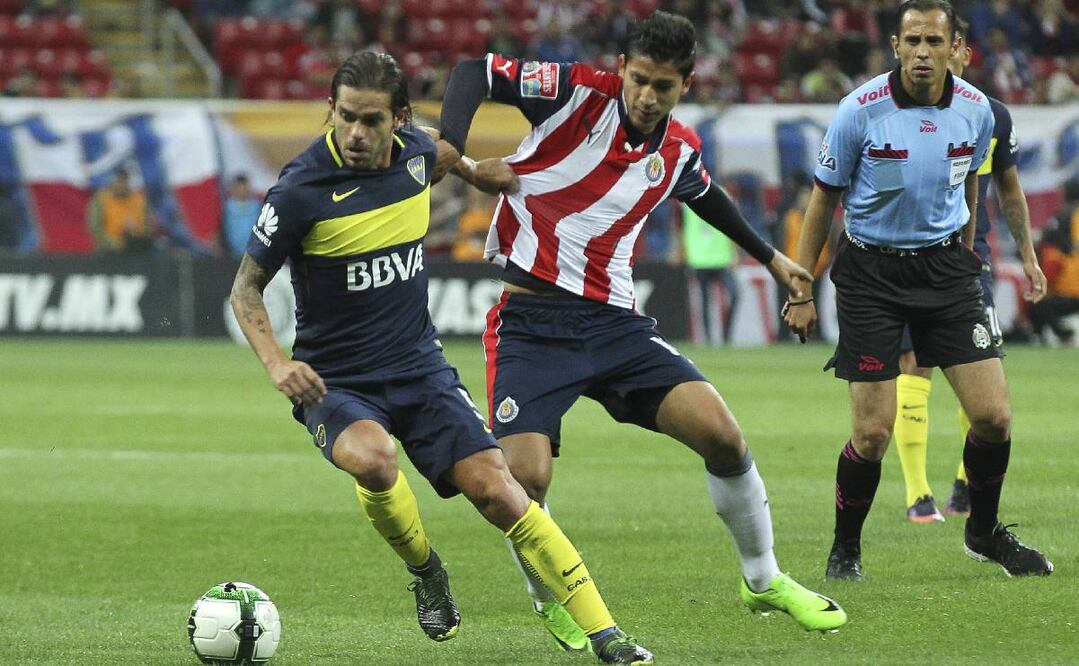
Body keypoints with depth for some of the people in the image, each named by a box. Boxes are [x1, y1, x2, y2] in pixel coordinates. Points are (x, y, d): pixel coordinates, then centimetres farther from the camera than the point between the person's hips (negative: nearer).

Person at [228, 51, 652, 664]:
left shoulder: (415, 152, -4)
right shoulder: (300, 192, -18)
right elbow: (246, 288, -8)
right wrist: (276, 363, -21)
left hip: (419, 366, 4)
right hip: (335, 382, -3)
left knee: (496, 490, -12)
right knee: (372, 459, -35)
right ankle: (426, 573, -4)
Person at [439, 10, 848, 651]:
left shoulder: (680, 151, 6)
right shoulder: (576, 93, -10)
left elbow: (705, 195, 30)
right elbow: (475, 72, -12)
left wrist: (767, 254, 39)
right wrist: (451, 151, -28)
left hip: (614, 322, 4)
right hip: (530, 326, -4)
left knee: (723, 436, -10)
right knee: (525, 480, -20)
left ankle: (764, 581, 14)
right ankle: (551, 604, 10)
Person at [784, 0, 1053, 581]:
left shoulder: (976, 110, -4)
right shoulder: (861, 110, -14)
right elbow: (824, 198, -3)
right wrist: (800, 289, -2)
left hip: (945, 267, 3)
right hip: (871, 274, -3)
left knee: (993, 416, -4)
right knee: (873, 434, -7)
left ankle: (984, 531, 21)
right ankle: (845, 549, 16)